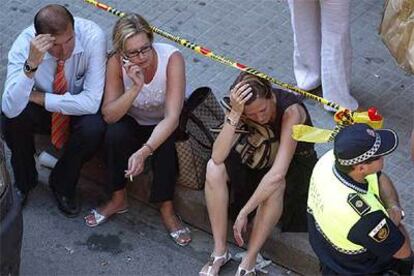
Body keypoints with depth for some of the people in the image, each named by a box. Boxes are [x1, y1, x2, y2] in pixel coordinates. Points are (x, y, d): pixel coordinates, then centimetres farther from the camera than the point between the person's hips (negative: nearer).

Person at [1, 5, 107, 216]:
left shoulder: (92, 36, -30)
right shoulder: (24, 44, -27)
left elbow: (92, 102, -32)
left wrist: (38, 98, -27)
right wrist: (31, 64, -49)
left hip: (78, 111, -1)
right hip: (40, 110, 1)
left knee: (94, 128, -33)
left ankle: (63, 184, -2)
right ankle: (24, 181, 1)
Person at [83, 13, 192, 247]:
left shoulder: (171, 58, -30)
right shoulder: (117, 62, -23)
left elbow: (172, 117, -35)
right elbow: (109, 115, -24)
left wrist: (144, 151, -48)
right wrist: (135, 87, -40)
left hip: (165, 124, -1)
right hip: (134, 122, 2)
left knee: (165, 143, -32)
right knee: (115, 134, -29)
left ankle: (167, 209, -12)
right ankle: (119, 200, -8)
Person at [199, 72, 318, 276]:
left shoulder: (290, 111, -35)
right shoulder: (240, 106, -22)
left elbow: (278, 173, -41)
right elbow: (218, 157, -33)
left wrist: (244, 212, -40)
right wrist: (234, 114, -45)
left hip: (294, 164, -4)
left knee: (275, 184, -39)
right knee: (214, 167, -23)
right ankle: (220, 251, -14)